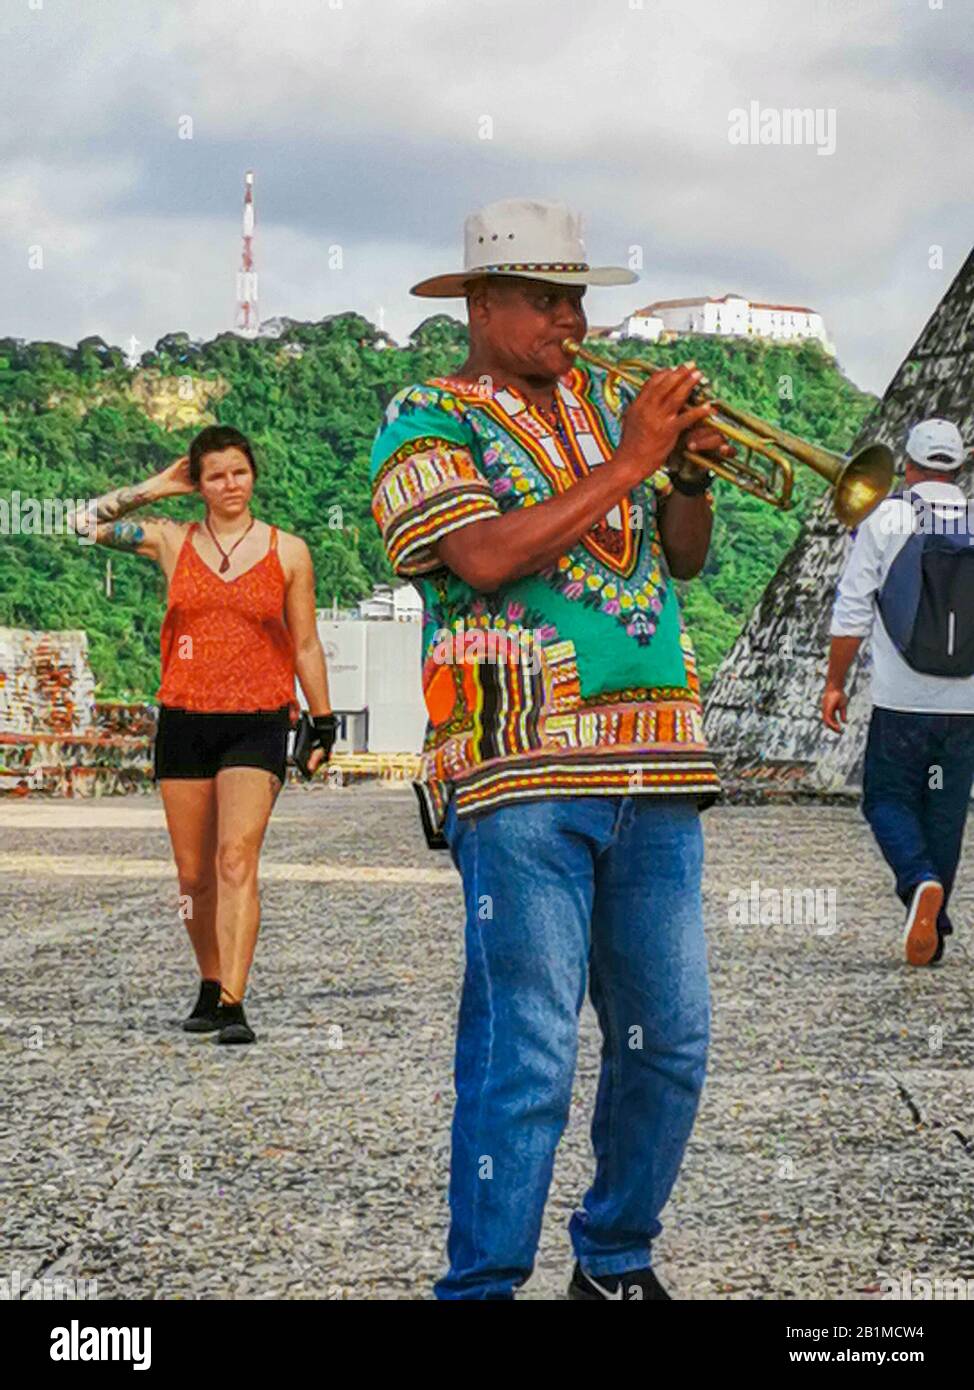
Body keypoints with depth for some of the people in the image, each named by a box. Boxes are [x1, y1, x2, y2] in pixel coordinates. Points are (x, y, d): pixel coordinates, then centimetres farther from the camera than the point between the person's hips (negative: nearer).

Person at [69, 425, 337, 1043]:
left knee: (237, 859, -17)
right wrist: (156, 488, 7)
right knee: (194, 874, 7)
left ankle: (233, 1005, -22)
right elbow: (88, 521, 5)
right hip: (184, 720, 3)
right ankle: (212, 987, 26)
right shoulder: (172, 541, 8)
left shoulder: (288, 551, 5)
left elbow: (306, 645, 10)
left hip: (257, 724, -2)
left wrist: (323, 722, 8)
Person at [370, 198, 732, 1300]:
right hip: (523, 774, -6)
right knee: (527, 1055, -10)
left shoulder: (605, 404, 19)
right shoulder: (426, 423, 2)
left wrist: (691, 472, -1)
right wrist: (629, 461, -14)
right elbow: (487, 556, -15)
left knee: (669, 1042, 9)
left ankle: (618, 1259, 24)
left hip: (655, 771, 6)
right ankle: (482, 1285, -1)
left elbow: (684, 559, 18)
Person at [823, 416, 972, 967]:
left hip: (901, 701, -3)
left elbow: (853, 610, -4)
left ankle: (920, 881, -19)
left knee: (888, 798, 8)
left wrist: (835, 683, 4)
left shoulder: (886, 519, -3)